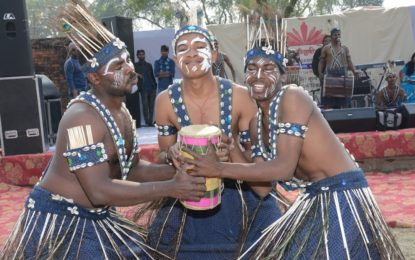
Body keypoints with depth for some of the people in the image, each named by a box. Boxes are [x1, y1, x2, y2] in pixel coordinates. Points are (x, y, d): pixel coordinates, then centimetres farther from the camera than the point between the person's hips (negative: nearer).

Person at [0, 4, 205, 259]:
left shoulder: (121, 112, 4)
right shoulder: (83, 117, -25)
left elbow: (131, 169, 10)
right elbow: (100, 191, -30)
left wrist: (175, 170, -6)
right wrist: (169, 188, -28)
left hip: (96, 219, 9)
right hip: (58, 221, -8)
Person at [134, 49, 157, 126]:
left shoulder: (149, 65, 17)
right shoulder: (135, 65, 9)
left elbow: (152, 76, 17)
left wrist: (155, 86, 8)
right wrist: (137, 75, -19)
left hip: (152, 88, 3)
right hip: (144, 89, -3)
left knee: (151, 106, 1)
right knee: (145, 105, -9)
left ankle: (150, 121, 5)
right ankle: (147, 122, -5)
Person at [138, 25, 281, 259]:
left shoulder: (239, 96, -16)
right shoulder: (166, 101, -12)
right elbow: (164, 155, 1)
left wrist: (230, 149, -29)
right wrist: (171, 154, -23)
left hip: (238, 191, 0)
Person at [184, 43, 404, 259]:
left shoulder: (293, 97, -17)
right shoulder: (256, 120, 7)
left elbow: (283, 168, -24)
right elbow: (263, 174, 4)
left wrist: (219, 169, -23)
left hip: (342, 196, -8)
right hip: (314, 199, 8)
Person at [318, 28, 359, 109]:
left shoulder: (345, 48, 11)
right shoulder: (326, 48, 7)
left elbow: (349, 61, 7)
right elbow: (321, 62, 6)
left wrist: (354, 71, -8)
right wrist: (320, 73, -10)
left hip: (342, 74, 2)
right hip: (330, 75, -2)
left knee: (344, 99, 1)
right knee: (328, 100, -4)